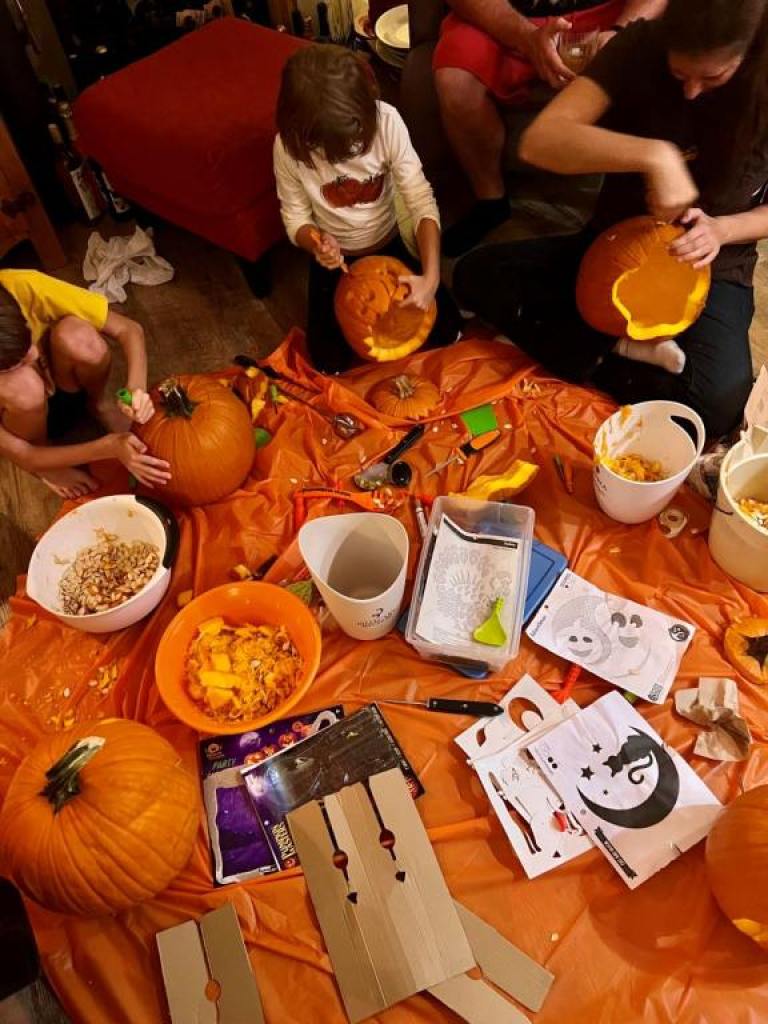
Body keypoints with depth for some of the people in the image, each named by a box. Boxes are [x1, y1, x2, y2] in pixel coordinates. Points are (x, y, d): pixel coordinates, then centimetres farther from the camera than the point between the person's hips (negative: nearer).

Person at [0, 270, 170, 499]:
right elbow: (22, 455, -29)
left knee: (77, 337, -33)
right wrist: (108, 447, -41)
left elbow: (128, 329, -28)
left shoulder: (27, 287, -34)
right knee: (22, 386, -38)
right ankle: (47, 463, -5)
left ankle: (99, 402, 2)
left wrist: (136, 388, -46)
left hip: (62, 386, 2)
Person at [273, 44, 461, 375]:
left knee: (445, 329, -5)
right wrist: (316, 242, -36)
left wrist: (430, 277, -38)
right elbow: (296, 217, -11)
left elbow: (421, 201, -25)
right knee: (329, 361, -10)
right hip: (334, 257, 0)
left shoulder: (386, 121, -25)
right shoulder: (289, 146, -24)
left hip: (388, 245, 1)